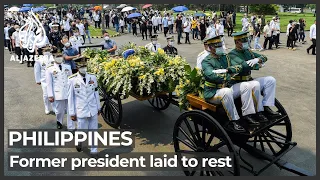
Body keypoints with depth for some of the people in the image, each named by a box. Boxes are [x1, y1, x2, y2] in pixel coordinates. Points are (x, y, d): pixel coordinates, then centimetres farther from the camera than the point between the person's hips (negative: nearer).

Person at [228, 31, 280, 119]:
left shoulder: (247, 51, 13)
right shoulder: (232, 54, -13)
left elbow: (264, 57, 8)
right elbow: (244, 65, -30)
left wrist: (257, 60, -16)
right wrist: (258, 65, -12)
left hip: (249, 80, 9)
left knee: (270, 80, -2)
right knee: (256, 85, -33)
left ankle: (266, 107, -6)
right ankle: (258, 111, -17)